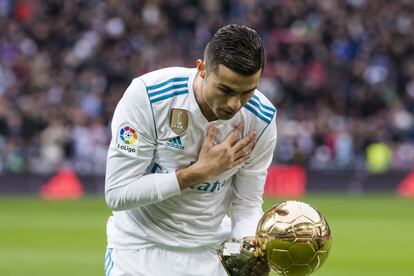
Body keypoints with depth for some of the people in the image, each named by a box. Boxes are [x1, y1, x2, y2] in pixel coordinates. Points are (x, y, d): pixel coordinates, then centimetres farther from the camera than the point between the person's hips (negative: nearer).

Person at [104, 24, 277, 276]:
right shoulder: (146, 95, -22)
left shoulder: (261, 120, -12)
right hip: (141, 246, -3)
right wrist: (198, 172, -25)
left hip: (210, 254, 3)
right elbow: (117, 194, -22)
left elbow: (247, 204, -4)